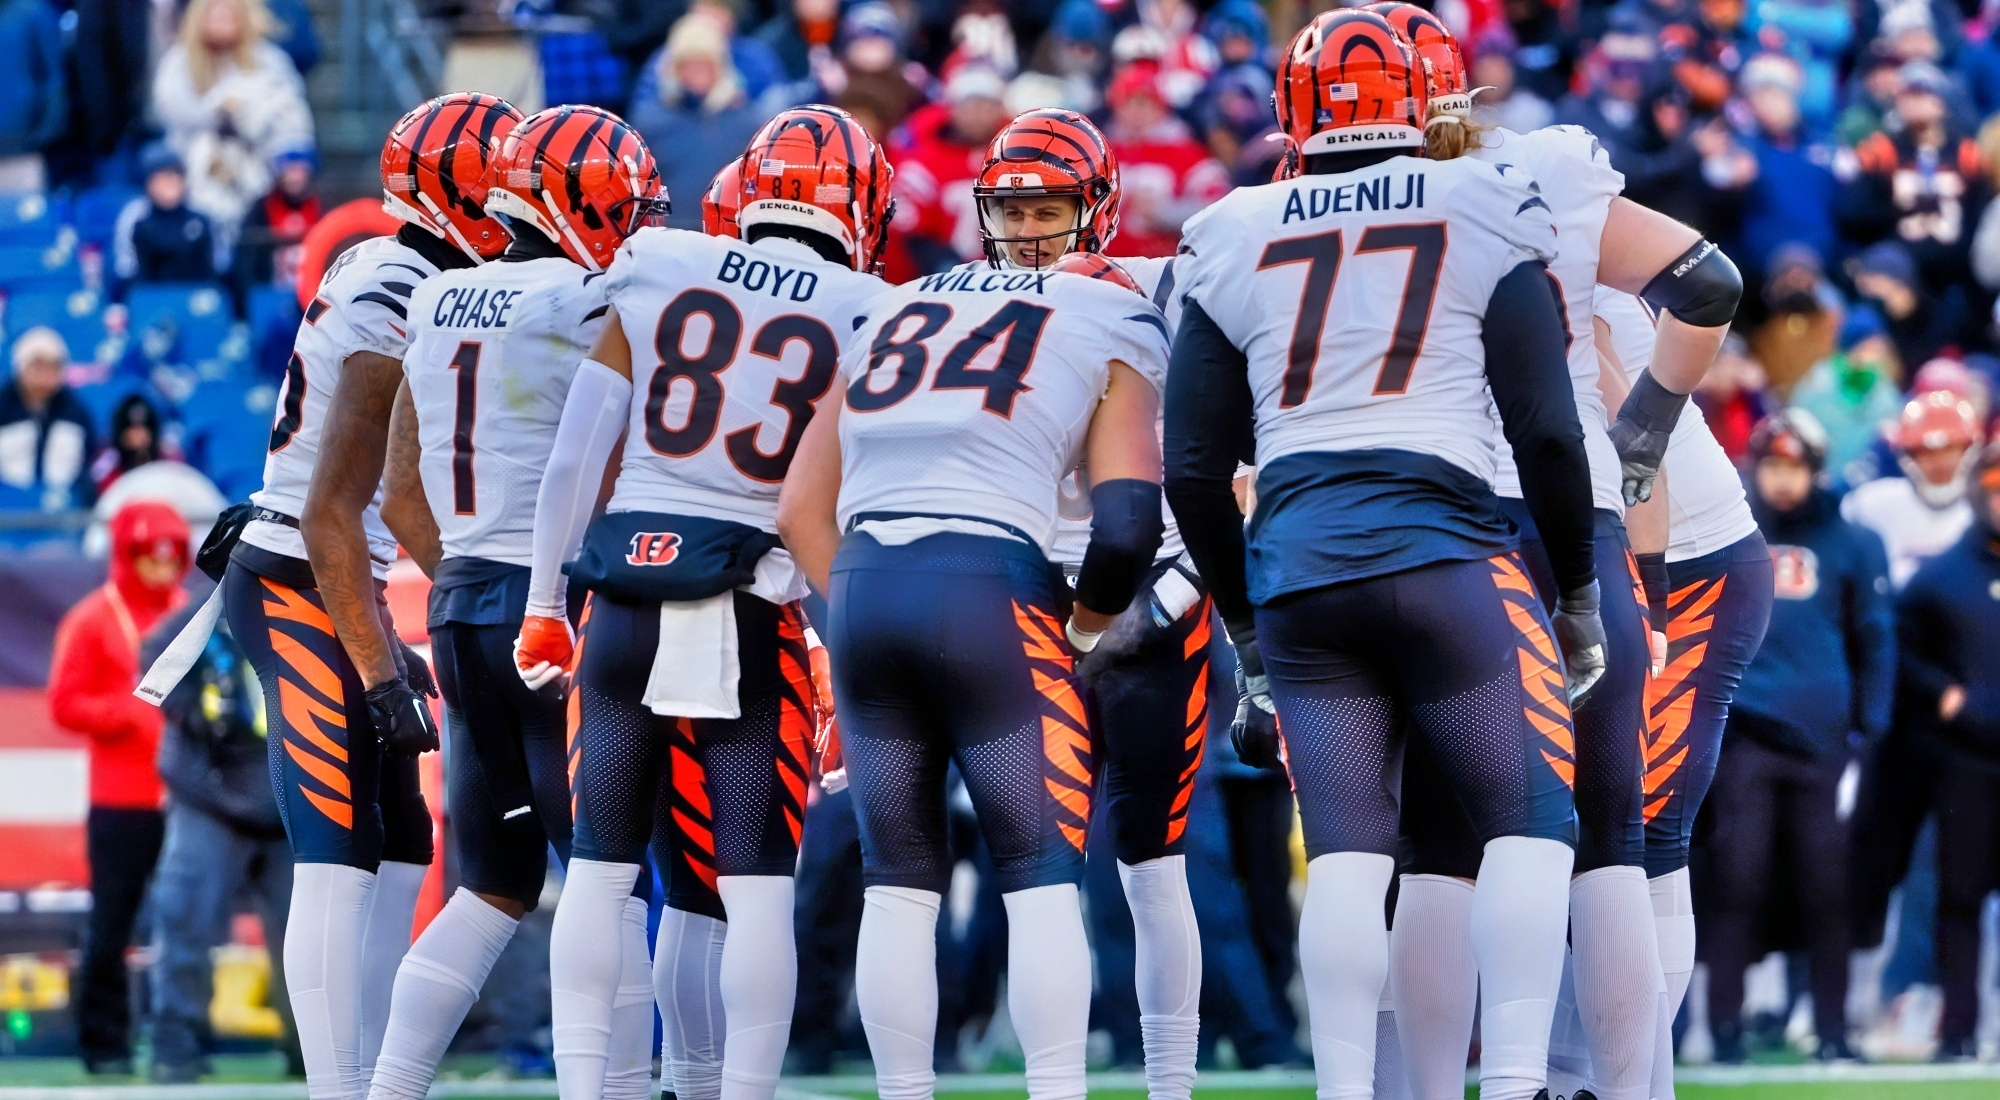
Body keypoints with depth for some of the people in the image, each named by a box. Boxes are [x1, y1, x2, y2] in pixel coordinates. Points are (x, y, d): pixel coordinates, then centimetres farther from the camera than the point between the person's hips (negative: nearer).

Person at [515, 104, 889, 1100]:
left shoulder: (656, 270, 4)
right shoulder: (867, 315, -1)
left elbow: (576, 449, 4)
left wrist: (543, 602, 11)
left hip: (626, 589, 2)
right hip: (754, 609, -2)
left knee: (601, 869, 8)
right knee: (757, 890, 2)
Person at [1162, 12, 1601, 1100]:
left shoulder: (1233, 243, 12)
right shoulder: (1481, 215, 4)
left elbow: (1193, 475, 13)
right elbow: (1547, 432, 1)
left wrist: (1245, 628, 24)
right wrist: (1580, 592, 13)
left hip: (1295, 562, 3)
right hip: (1442, 549, -3)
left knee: (1345, 848, 5)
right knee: (1531, 820, 5)